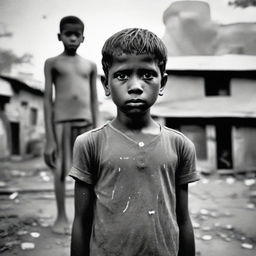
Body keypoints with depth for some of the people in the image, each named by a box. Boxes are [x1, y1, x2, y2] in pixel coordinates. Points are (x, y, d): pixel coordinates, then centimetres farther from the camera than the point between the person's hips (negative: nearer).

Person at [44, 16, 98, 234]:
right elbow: (48, 99, 0)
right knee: (62, 170, 1)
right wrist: (49, 138, -5)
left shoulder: (90, 66, 11)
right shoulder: (52, 63, 4)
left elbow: (94, 99, 10)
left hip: (85, 122, 2)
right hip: (62, 122, -2)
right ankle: (61, 216, 16)